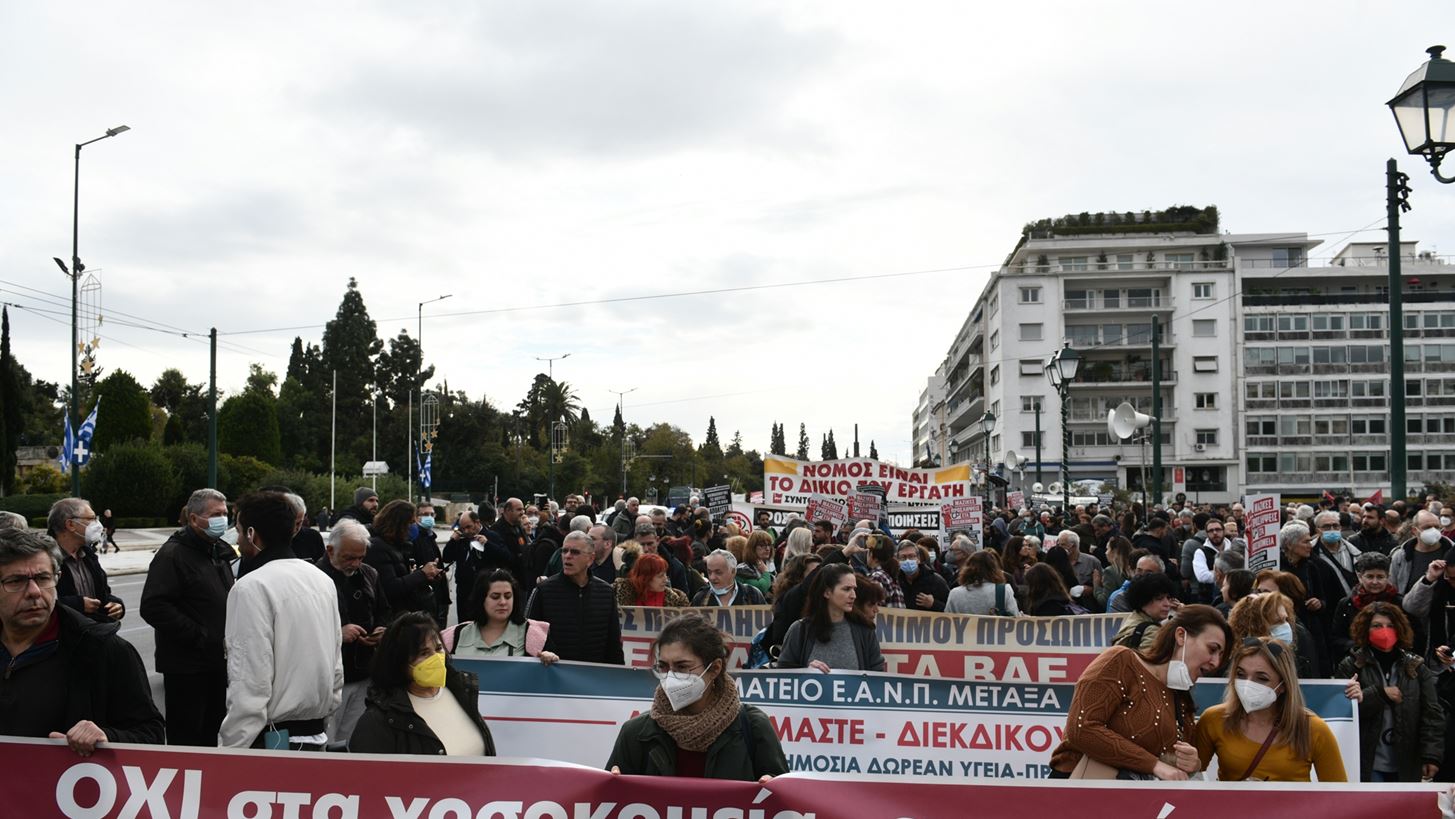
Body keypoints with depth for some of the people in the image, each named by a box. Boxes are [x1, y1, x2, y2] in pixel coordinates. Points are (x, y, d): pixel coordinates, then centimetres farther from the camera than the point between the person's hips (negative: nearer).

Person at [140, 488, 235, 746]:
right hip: (186, 665, -8)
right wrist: (199, 636, -22)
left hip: (218, 663, 8)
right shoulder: (173, 555, -13)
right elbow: (153, 608, -22)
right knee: (186, 737, -1)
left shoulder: (220, 553, 15)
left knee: (211, 734, 16)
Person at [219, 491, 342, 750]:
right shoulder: (323, 579, 9)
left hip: (273, 739, -8)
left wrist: (228, 750, -13)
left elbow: (250, 688, -19)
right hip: (318, 734, 8)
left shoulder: (251, 588, -15)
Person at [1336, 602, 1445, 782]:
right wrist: (1380, 694, -14)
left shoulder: (1417, 667, 6)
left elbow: (1432, 715, 2)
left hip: (1407, 766, 2)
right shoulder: (1351, 666, 2)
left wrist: (1432, 755, -6)